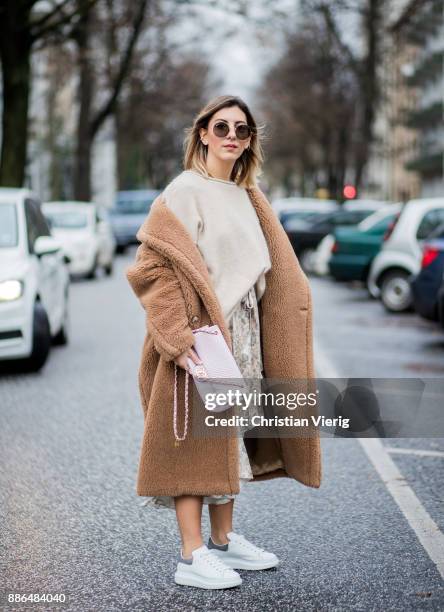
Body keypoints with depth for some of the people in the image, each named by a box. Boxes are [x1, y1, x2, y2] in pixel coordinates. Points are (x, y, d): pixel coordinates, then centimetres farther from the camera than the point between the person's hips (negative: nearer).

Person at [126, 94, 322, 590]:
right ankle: (191, 557, 1)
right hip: (200, 333, -8)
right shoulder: (185, 191, -9)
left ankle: (223, 540, 24)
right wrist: (177, 338, -24)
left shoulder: (246, 196, 14)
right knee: (196, 439, -5)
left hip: (241, 333, 8)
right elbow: (156, 267, -18)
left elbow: (267, 273, 21)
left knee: (231, 436, 13)